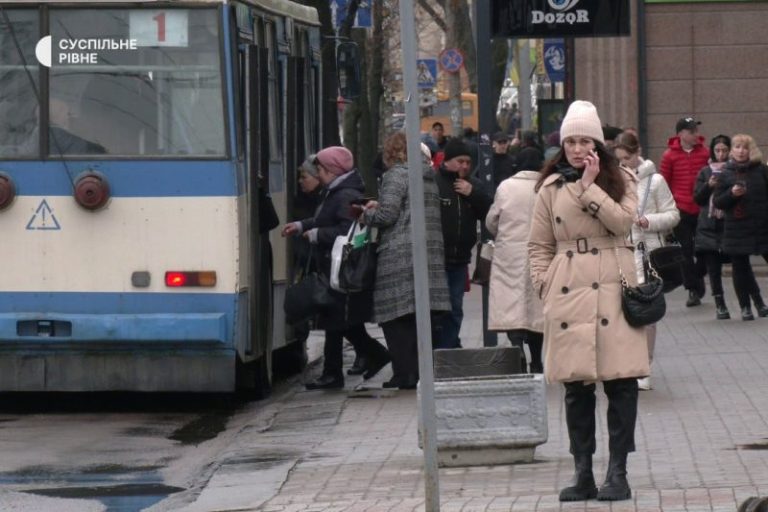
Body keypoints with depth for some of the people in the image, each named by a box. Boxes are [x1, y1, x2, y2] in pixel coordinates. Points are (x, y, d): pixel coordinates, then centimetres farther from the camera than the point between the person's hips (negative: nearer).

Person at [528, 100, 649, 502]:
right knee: (575, 385, 3)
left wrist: (590, 186, -12)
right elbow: (539, 246, 12)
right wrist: (545, 285, 0)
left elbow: (623, 222, -12)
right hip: (568, 293, 2)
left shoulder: (620, 180, 7)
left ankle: (617, 472, 1)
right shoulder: (550, 188, 11)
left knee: (621, 381, -5)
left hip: (613, 291, -2)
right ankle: (583, 473, 9)